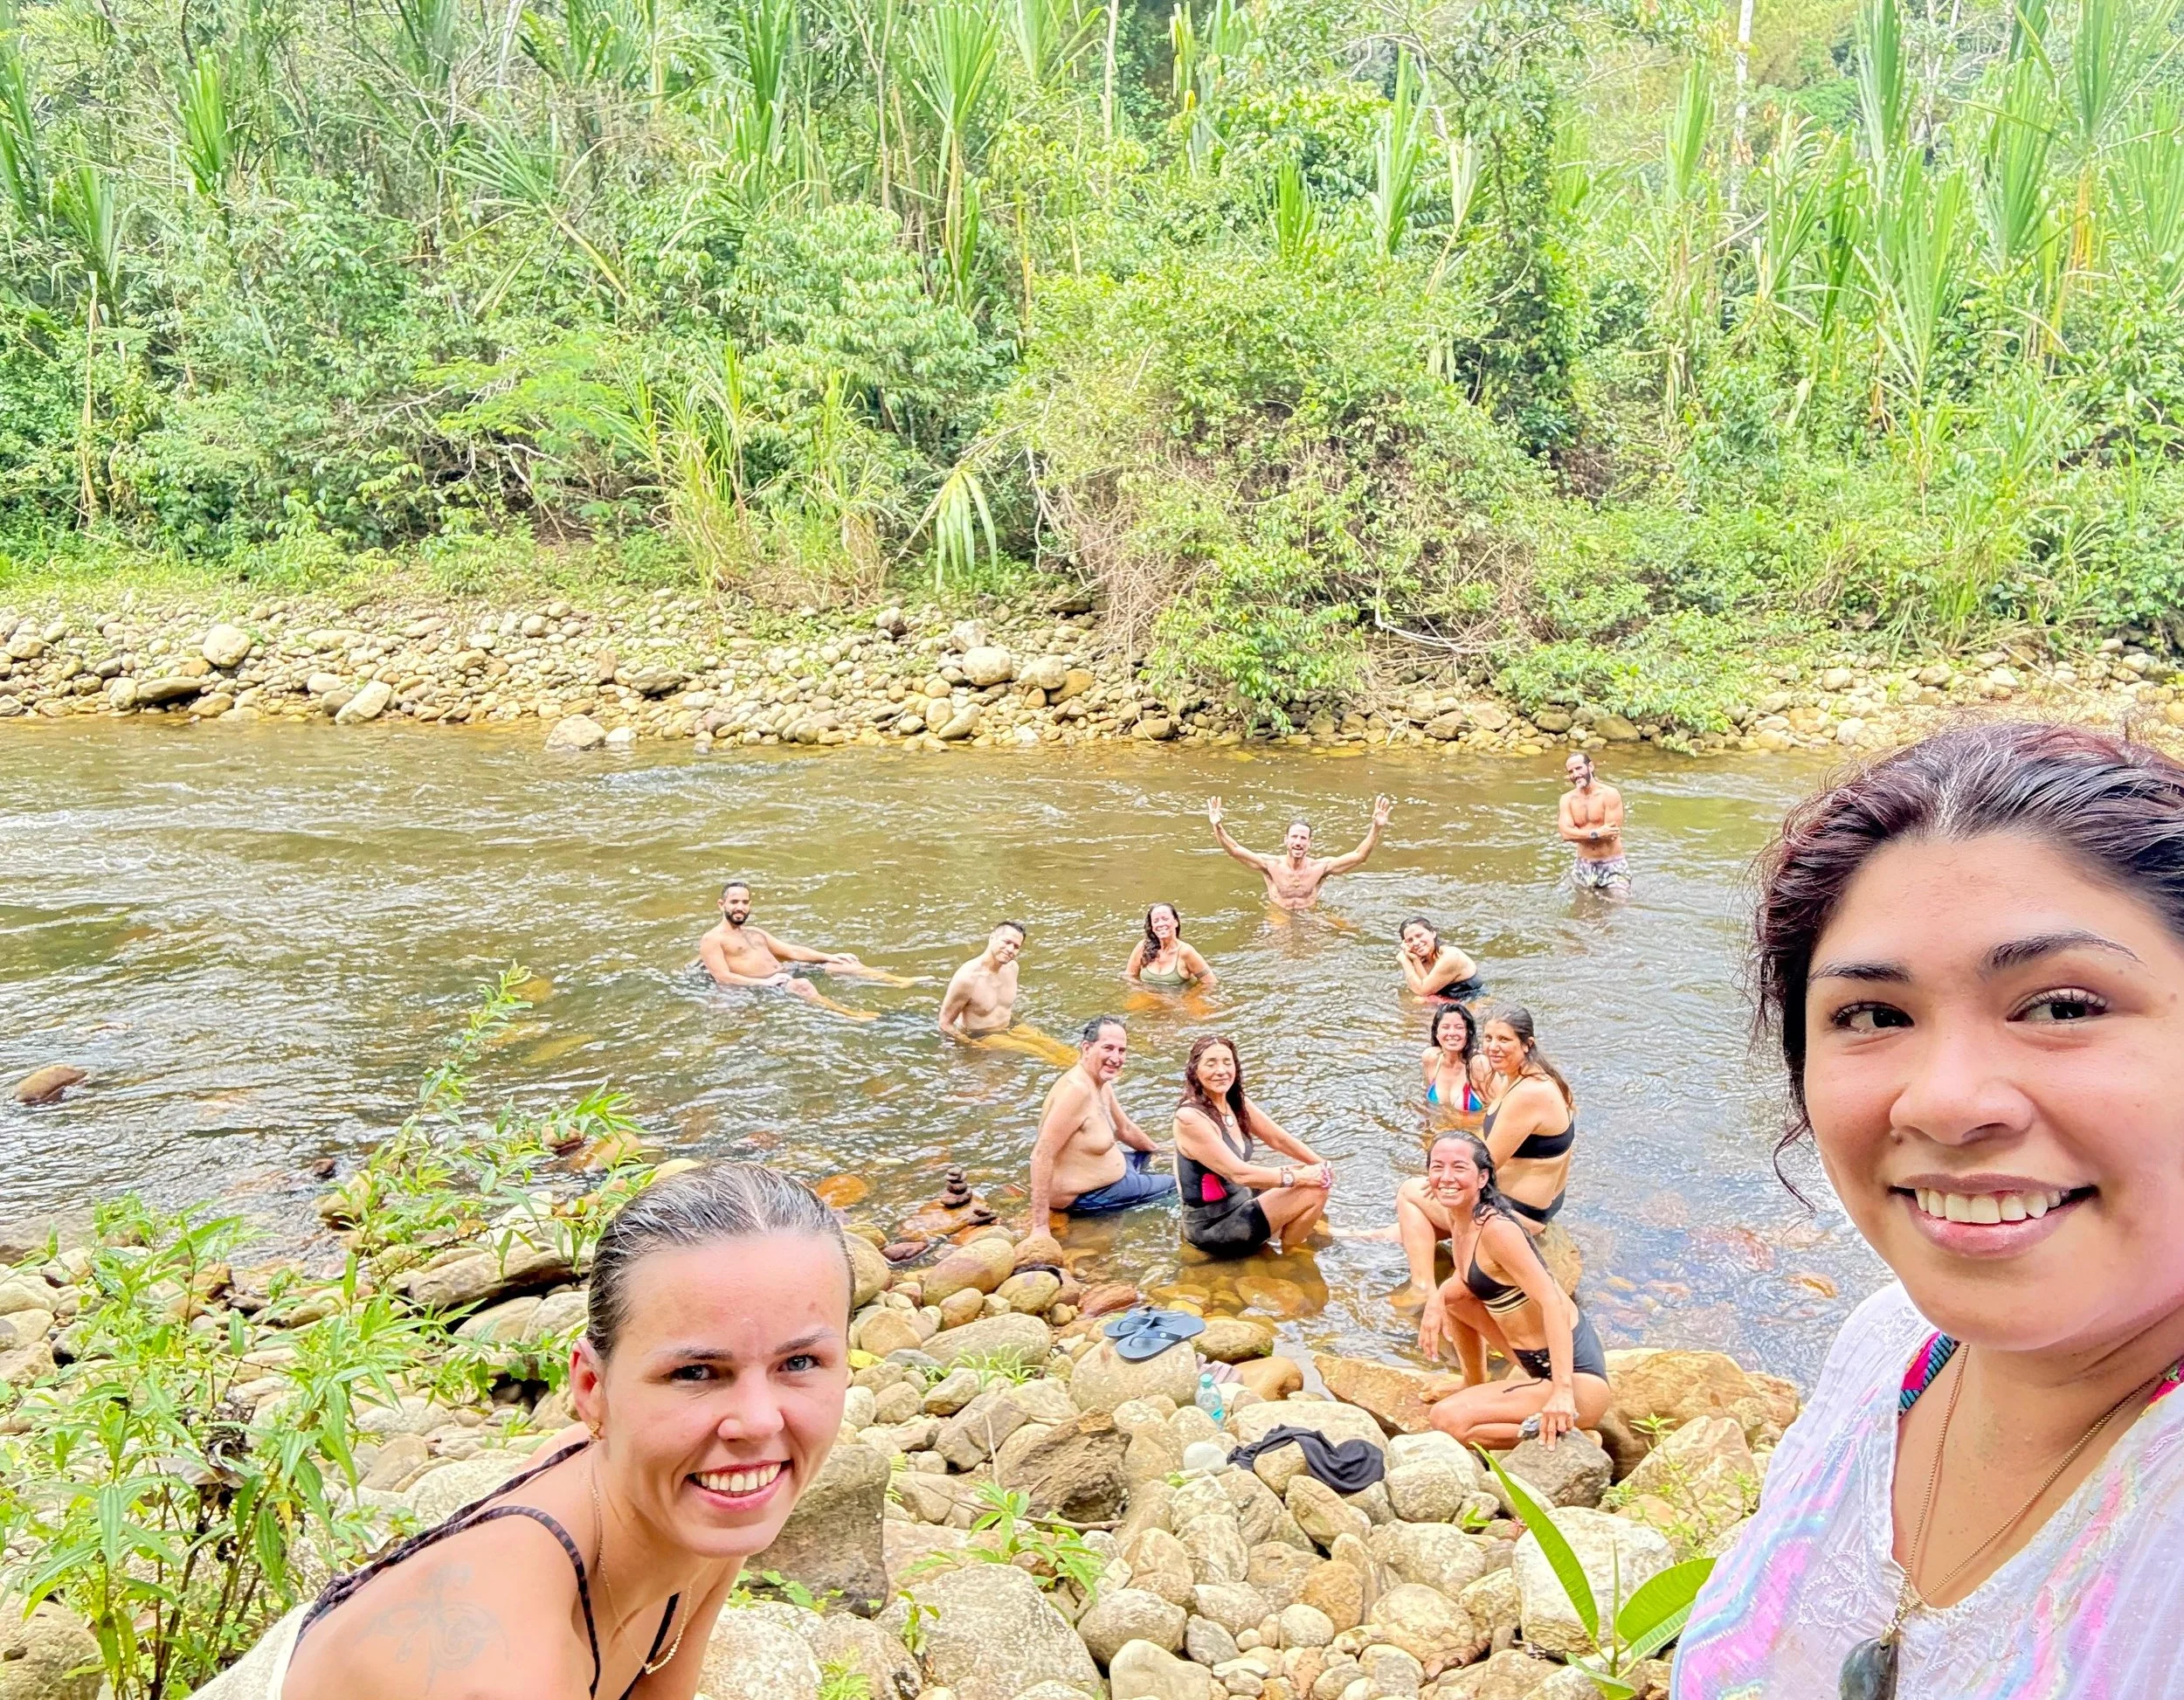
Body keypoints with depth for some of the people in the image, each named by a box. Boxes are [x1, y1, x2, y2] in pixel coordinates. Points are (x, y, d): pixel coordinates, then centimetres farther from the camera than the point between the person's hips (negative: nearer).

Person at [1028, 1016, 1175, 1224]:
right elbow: (1042, 1155, -34)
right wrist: (1039, 1227, -35)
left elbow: (1125, 1129, 19)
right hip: (1083, 1197, -9)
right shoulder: (1077, 1089, -30)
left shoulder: (1102, 1083, 0)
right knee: (1176, 1187, 2)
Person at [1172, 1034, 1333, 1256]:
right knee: (1314, 1191, -15)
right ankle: (1290, 1254, 6)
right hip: (1213, 1228, -9)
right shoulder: (1190, 1118, -25)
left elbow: (1280, 1139, 6)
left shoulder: (1236, 1103, 1)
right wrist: (1299, 1178, -23)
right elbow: (1238, 1173, -28)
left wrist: (1322, 1166, -9)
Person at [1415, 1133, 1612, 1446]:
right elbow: (1467, 1280, 20)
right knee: (1454, 1294, 19)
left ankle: (1563, 1435, -7)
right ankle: (1475, 1383, 32)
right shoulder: (1463, 1224, 4)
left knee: (1449, 1420, -20)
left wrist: (1563, 1391, -35)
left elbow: (1552, 1301, -28)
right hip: (1537, 1364, 10)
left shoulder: (1497, 1230, -23)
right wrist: (1437, 1298, -3)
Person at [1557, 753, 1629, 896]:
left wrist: (1578, 833, -11)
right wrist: (1597, 833, -23)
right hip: (1584, 867, 4)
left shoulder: (1610, 794, -10)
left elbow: (1612, 834, -17)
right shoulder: (1567, 799, 1)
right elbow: (1566, 834, -13)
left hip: (1612, 865, -4)